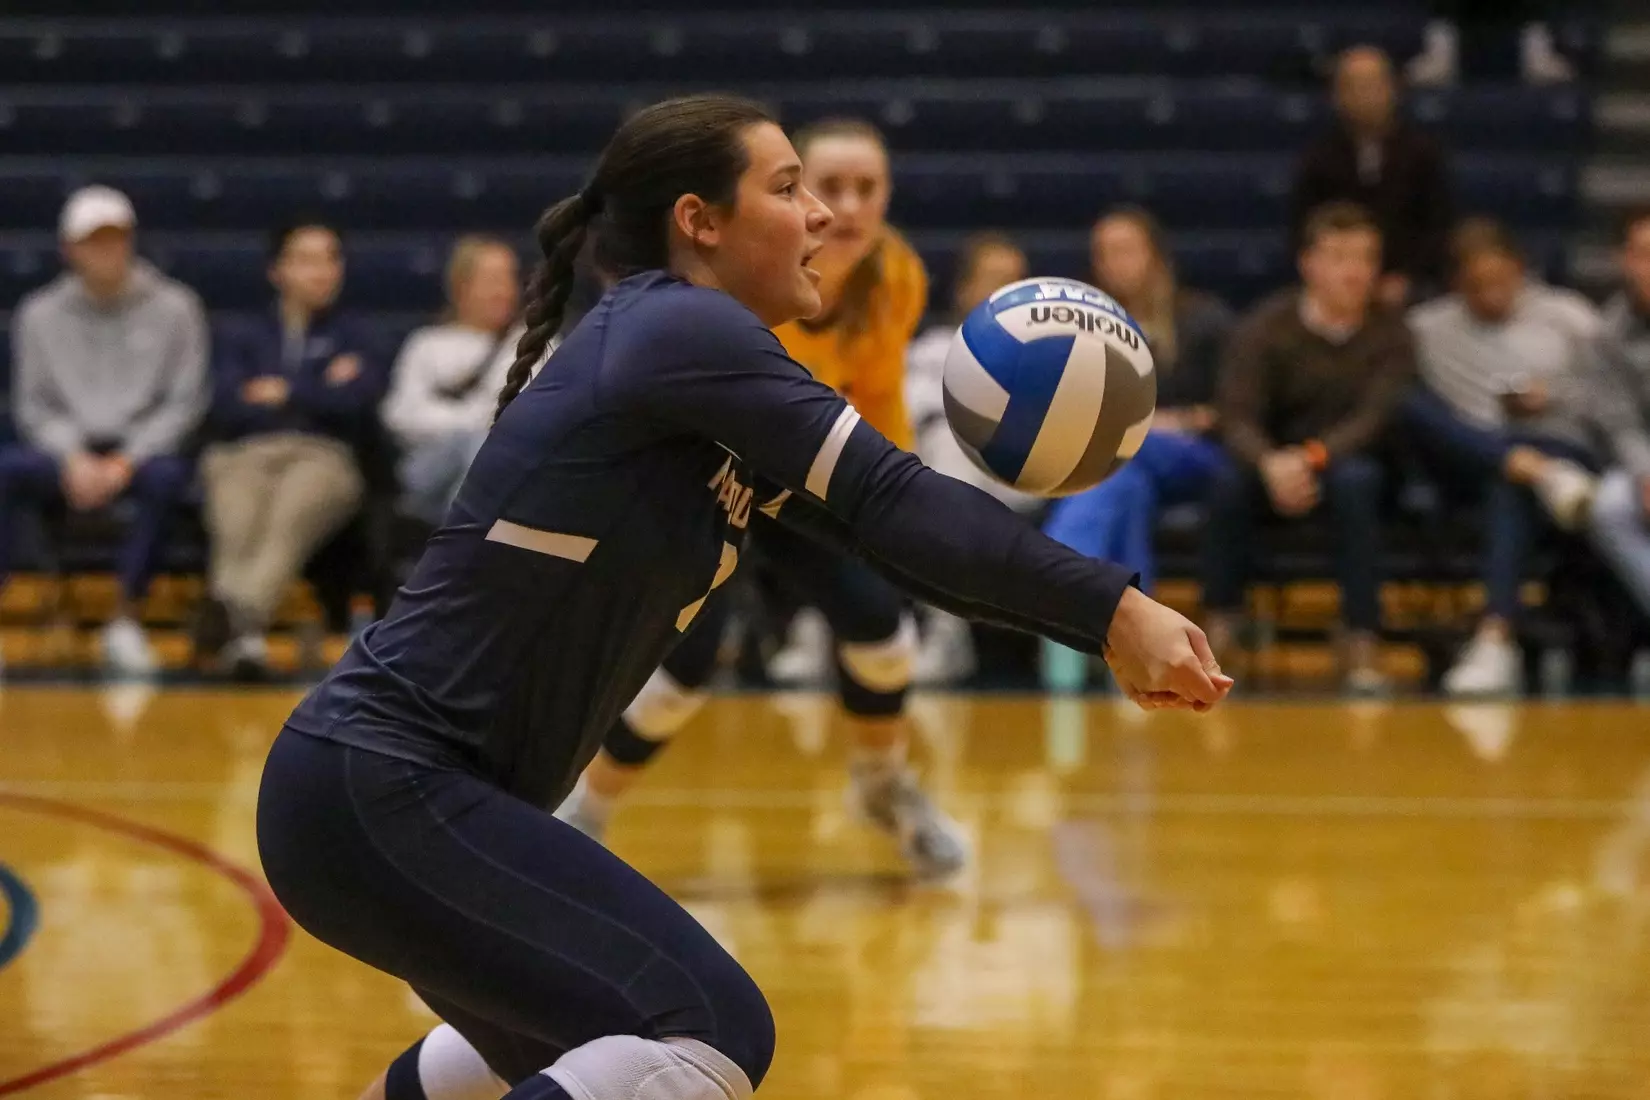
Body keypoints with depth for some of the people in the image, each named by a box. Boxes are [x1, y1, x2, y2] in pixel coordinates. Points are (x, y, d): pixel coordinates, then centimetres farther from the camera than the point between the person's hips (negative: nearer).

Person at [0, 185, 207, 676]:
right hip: (68, 451, 2)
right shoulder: (41, 314, 7)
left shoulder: (175, 308, 1)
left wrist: (127, 461, -15)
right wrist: (74, 460, -13)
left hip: (143, 451, -2)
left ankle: (125, 620, -27)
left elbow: (183, 404, -1)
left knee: (166, 475, -37)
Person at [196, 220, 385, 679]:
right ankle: (243, 626, -66)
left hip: (323, 457, -1)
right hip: (244, 456, 1)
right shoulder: (241, 337, 27)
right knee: (238, 524, -38)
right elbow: (229, 408, 7)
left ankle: (241, 609, -67)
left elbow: (358, 399, 4)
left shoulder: (352, 336, 26)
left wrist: (283, 392, 9)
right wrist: (319, 394, 8)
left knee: (290, 515, -40)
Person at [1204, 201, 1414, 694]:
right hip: (1275, 465, 0)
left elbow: (1376, 418, -17)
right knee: (1229, 477, -32)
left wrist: (1315, 456, -35)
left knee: (1356, 478, -35)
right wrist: (1271, 464, -38)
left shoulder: (1389, 334, -5)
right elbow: (1237, 416, -16)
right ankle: (1220, 630, -24)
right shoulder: (1266, 328, -6)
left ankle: (1362, 644, -34)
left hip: (1351, 463, 0)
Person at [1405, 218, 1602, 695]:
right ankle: (1538, 473, -45)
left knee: (1505, 487, -39)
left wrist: (1553, 400, -5)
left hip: (1562, 448, -2)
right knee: (1413, 405, -29)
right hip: (1467, 463, 2)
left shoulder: (1569, 317, 15)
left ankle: (1496, 638, -53)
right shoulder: (1429, 327, 17)